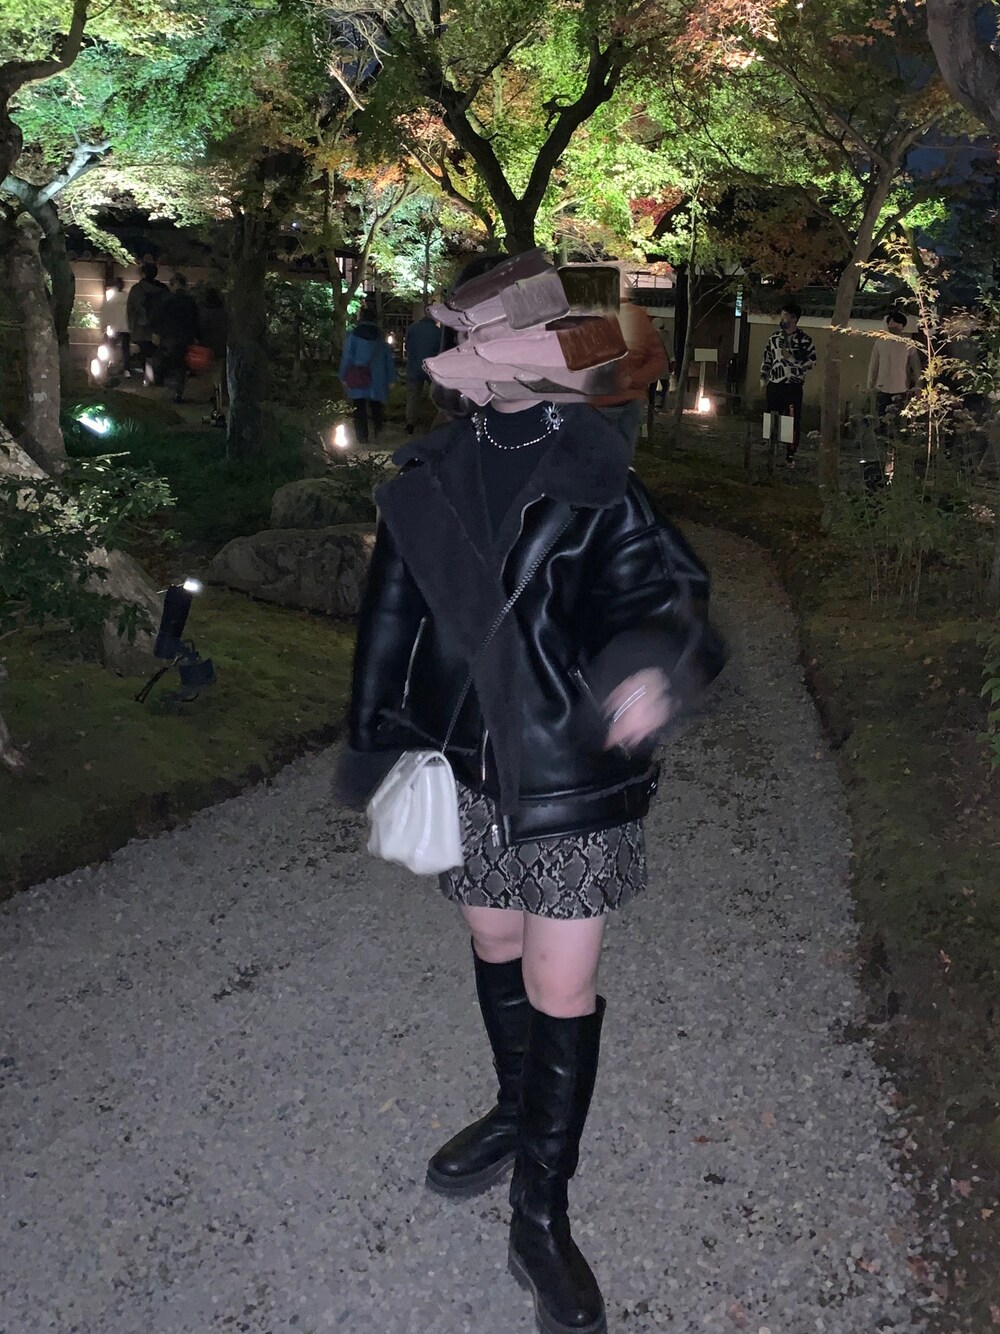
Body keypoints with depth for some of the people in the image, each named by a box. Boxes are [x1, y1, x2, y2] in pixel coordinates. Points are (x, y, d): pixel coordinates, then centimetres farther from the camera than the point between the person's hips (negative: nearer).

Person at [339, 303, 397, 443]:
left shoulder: (353, 334, -6)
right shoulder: (380, 336, 2)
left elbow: (347, 357, -7)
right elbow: (389, 358, 6)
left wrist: (343, 377, -1)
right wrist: (391, 378, 11)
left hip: (357, 379, -2)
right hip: (377, 379, 2)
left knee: (359, 409, 4)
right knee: (376, 406, 16)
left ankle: (362, 437, 2)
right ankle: (378, 433, 12)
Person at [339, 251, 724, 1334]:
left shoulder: (596, 480, -10)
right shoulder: (425, 480, 0)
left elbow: (656, 589, -16)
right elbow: (392, 620, 7)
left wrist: (656, 660, -40)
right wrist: (378, 745, 10)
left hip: (572, 776, -4)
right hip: (465, 768, 4)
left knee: (560, 988, 1)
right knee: (494, 946, 21)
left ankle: (543, 1213, 19)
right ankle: (518, 1112, 47)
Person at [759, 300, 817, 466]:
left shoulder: (804, 339, -1)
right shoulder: (774, 337, 11)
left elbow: (811, 361, -5)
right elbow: (766, 360, 17)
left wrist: (792, 358, -14)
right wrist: (763, 379, 11)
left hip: (794, 386, -4)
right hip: (774, 385, 4)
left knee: (793, 422, -5)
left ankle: (790, 455, 2)